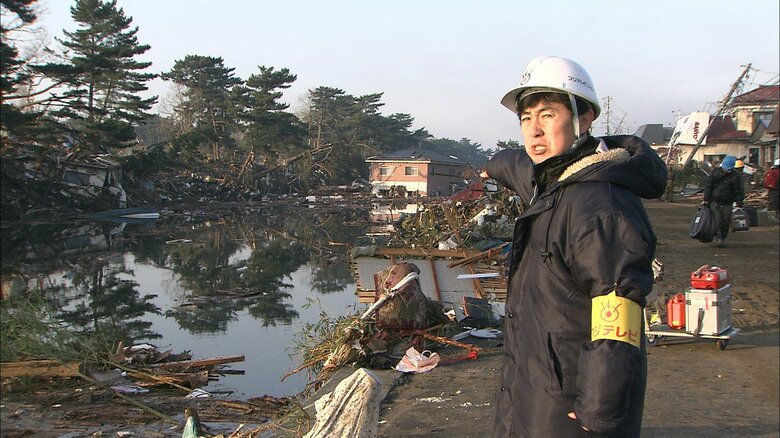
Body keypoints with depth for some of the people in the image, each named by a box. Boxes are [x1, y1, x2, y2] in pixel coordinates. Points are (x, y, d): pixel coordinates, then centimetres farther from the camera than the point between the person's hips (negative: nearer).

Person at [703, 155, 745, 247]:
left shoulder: (735, 176, -4)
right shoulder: (715, 172, 1)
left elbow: (739, 191, -1)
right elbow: (708, 186, 6)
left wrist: (739, 203, -7)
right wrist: (706, 199, 3)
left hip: (727, 204, 0)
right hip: (715, 201, 0)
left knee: (726, 222, 1)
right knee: (717, 221, -10)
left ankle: (723, 238, 14)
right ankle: (718, 236, -1)